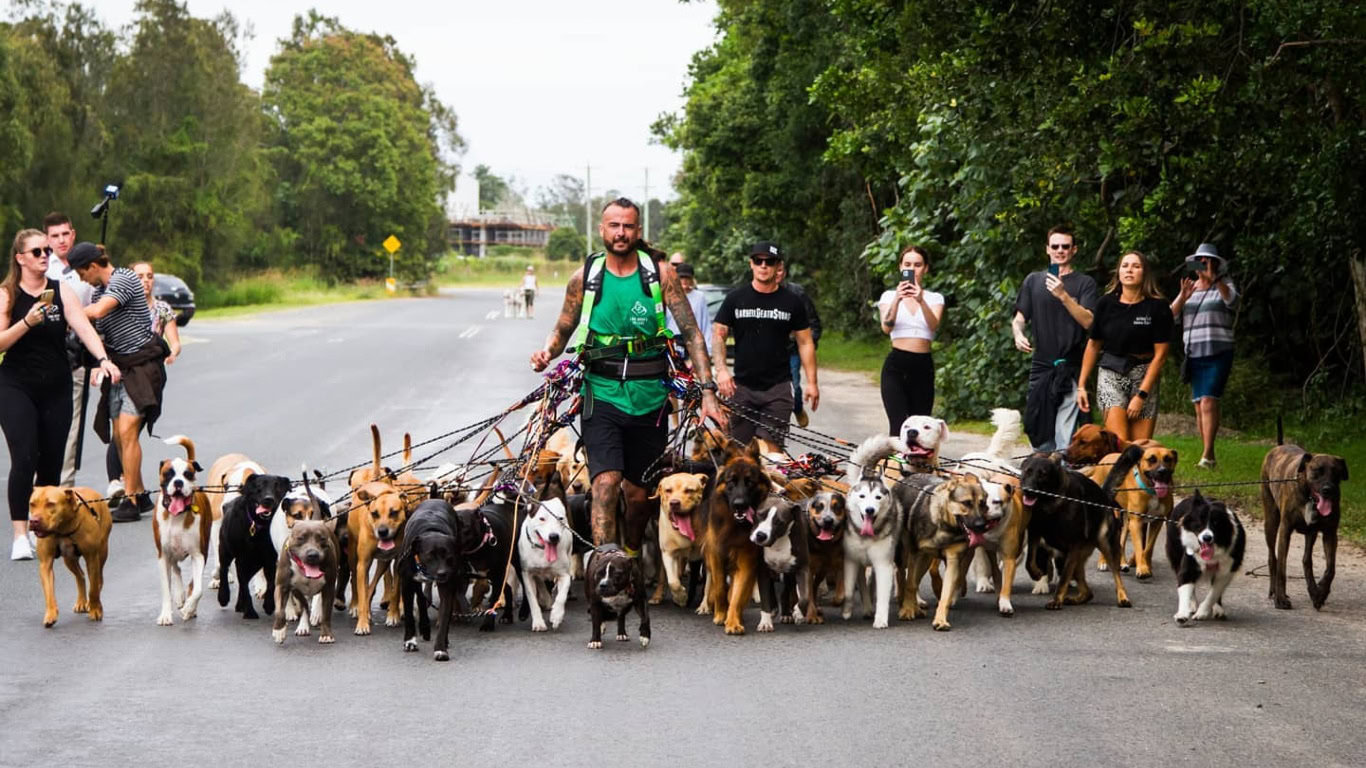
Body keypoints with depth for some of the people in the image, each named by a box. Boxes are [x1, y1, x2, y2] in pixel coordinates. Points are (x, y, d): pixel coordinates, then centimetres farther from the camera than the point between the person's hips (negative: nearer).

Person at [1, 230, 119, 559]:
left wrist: (103, 359, -25)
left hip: (56, 388, 3)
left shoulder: (61, 291, 4)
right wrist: (27, 322, -22)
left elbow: (83, 327, -10)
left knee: (51, 463, 5)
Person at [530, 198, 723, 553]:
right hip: (602, 393, 0)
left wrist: (707, 390, -11)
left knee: (638, 492, 10)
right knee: (606, 483, -18)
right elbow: (564, 329, 12)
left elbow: (691, 332, -3)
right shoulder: (585, 277, 2)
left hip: (649, 396, 1)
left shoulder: (660, 273, -2)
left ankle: (632, 560, 33)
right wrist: (547, 353, -12)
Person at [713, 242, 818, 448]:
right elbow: (718, 335, 4)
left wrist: (811, 382, 2)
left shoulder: (792, 301, 6)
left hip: (778, 388, -1)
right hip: (742, 386, 1)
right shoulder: (736, 298, 5)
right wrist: (721, 369, -12)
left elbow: (805, 342, 9)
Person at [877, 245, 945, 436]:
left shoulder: (935, 298, 9)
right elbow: (887, 327, -11)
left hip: (923, 366, 2)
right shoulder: (889, 296, 8)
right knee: (898, 427, -15)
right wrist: (897, 299, -28)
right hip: (896, 365, -2)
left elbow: (934, 325, -12)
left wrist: (921, 301, -30)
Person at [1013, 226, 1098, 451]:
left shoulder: (1084, 283, 4)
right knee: (1039, 432, 6)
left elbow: (1088, 321, -8)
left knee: (1065, 437, -11)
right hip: (1040, 367, 4)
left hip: (1070, 368, -3)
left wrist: (1063, 295, -19)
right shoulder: (1034, 280, 14)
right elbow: (1019, 318, 15)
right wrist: (1018, 335, -7)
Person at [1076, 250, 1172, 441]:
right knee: (1119, 443, -16)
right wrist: (1081, 385, 8)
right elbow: (1093, 345, 11)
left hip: (1144, 376, 0)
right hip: (1111, 375, 0)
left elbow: (1160, 354, -5)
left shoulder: (1158, 307, -4)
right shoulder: (1106, 303, 2)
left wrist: (1141, 395, -11)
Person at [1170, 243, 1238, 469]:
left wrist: (1213, 278, -35)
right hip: (1194, 355, 5)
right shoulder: (1190, 287, 15)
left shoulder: (1223, 285, 3)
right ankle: (1208, 456, 9)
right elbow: (1171, 315, 5)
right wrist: (1183, 297, -14)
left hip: (1218, 354, -5)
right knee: (1199, 406, 3)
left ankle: (1207, 455, -23)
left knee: (1208, 401, -18)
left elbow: (1232, 300, -20)